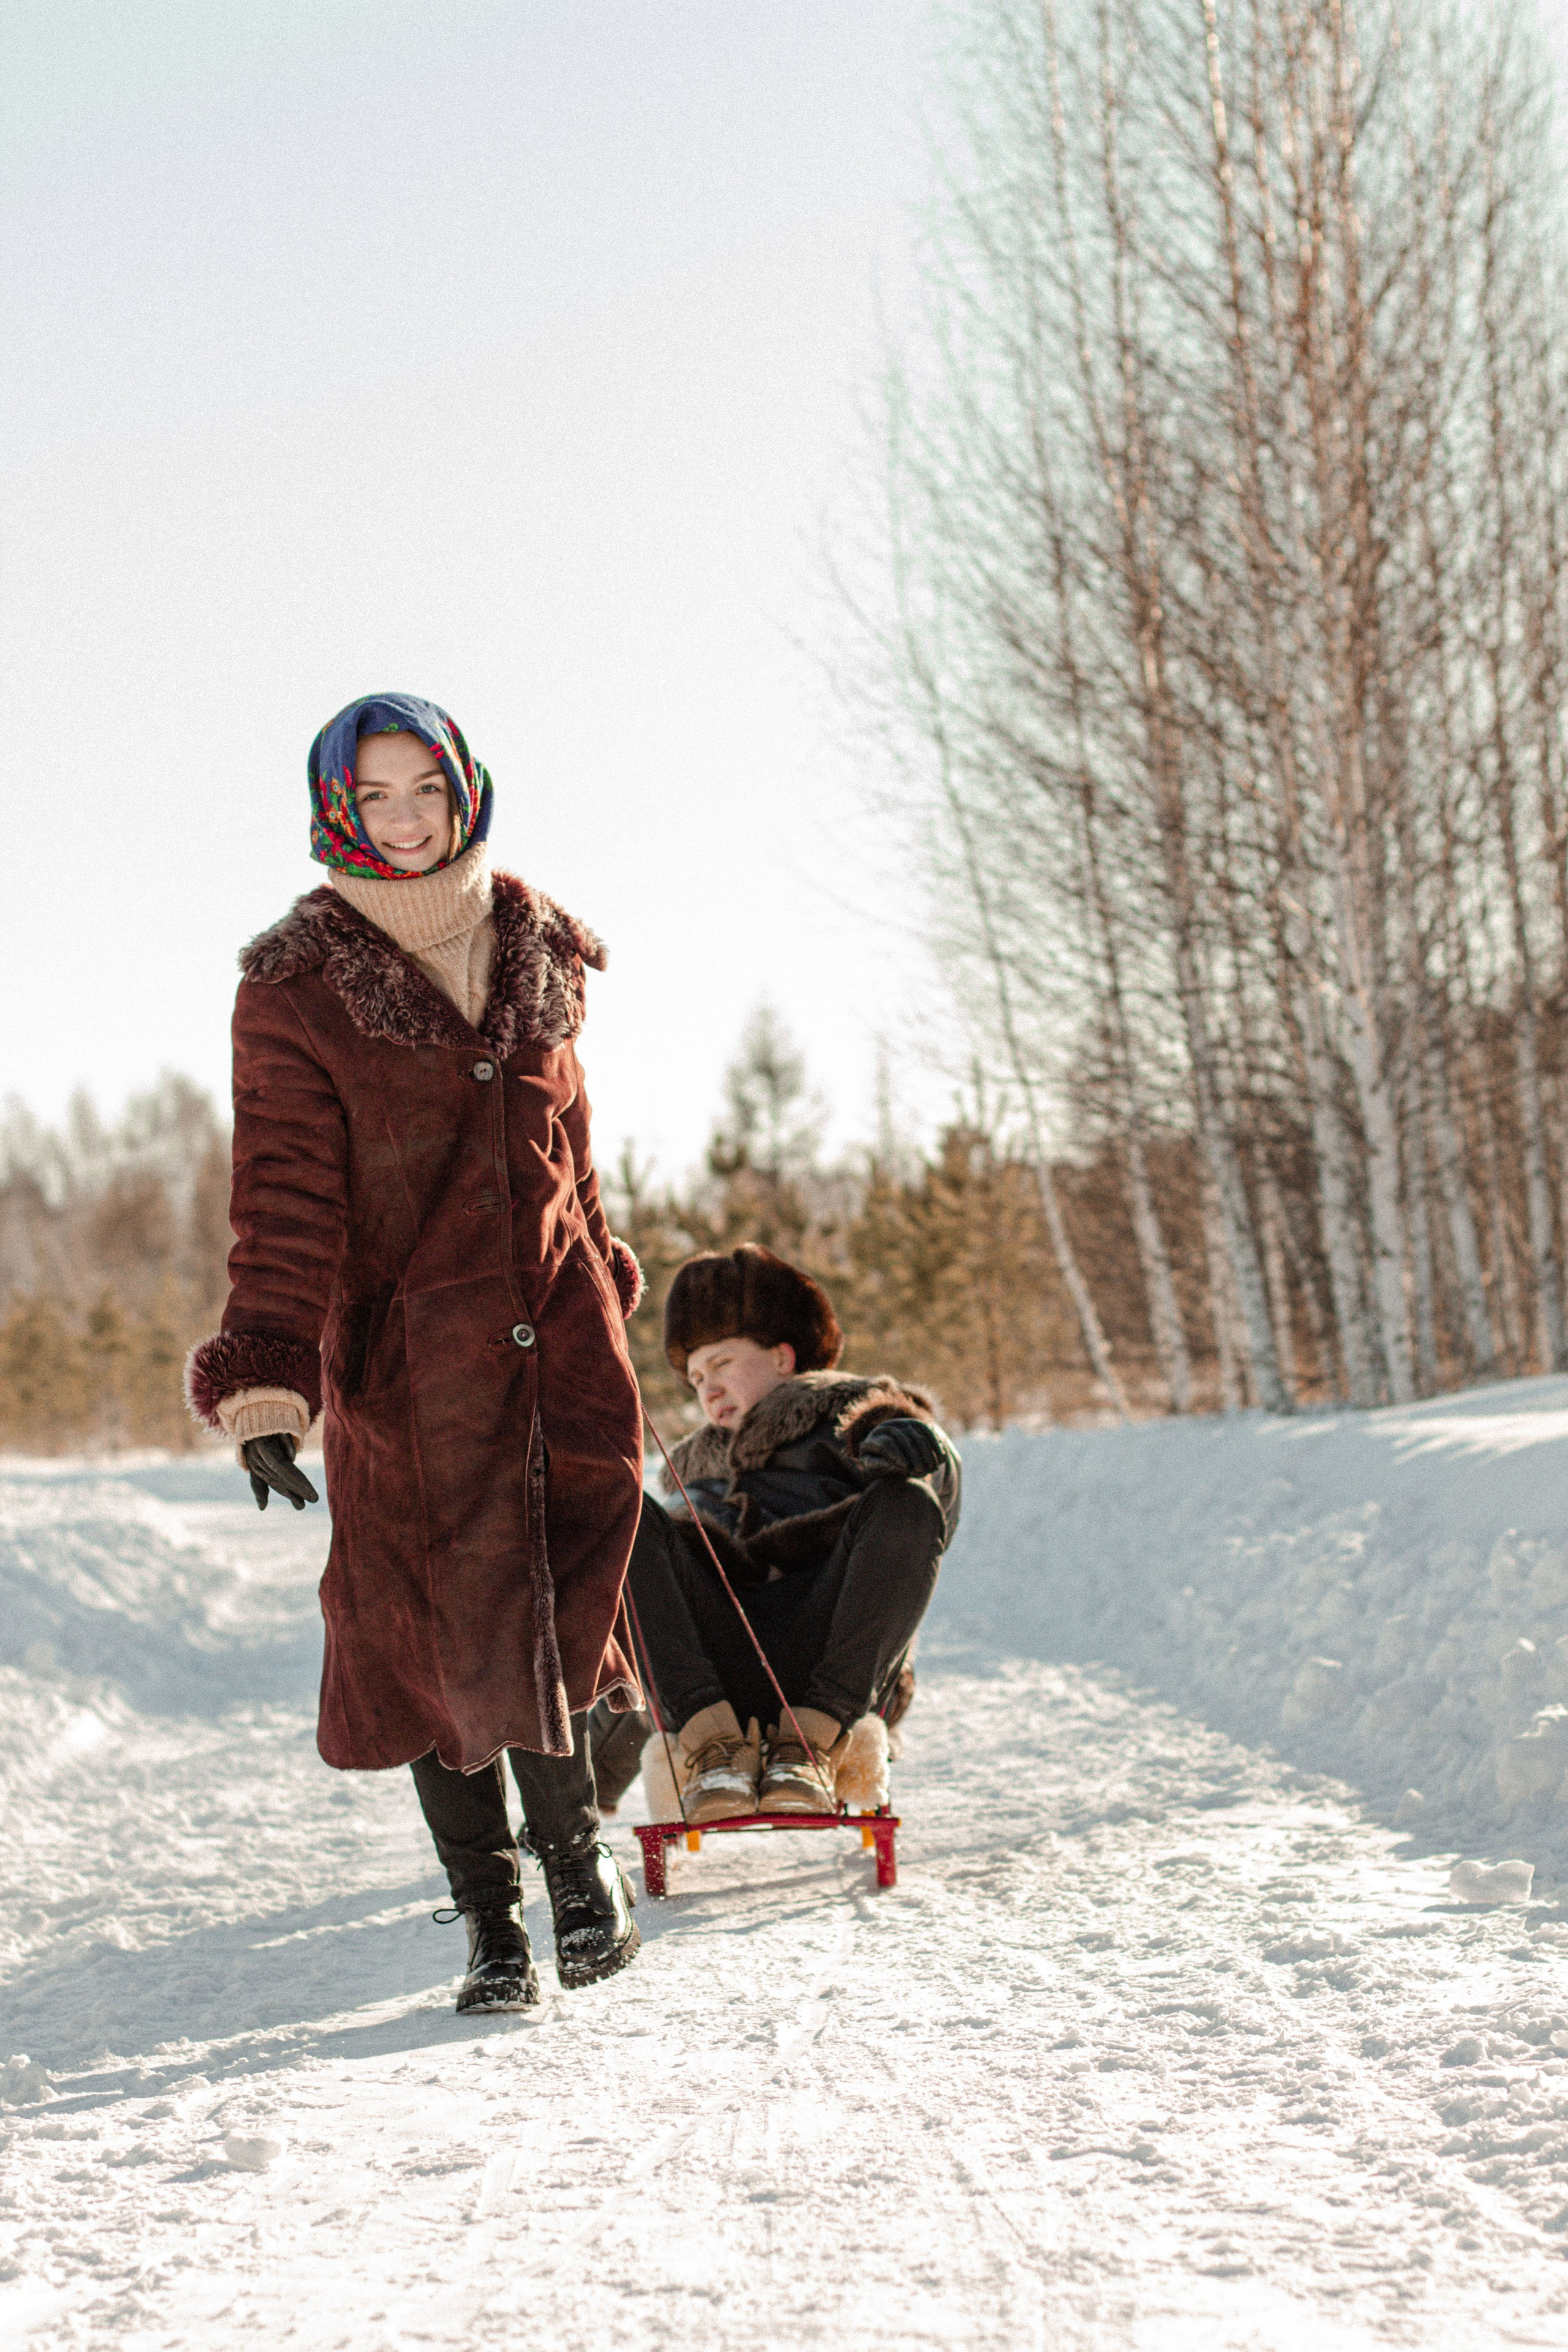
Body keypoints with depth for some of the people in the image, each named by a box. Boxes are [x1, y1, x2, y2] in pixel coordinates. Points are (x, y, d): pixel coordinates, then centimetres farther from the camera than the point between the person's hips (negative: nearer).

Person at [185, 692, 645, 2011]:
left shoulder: (538, 954, 9)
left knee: (559, 1620, -3)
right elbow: (286, 1201, -9)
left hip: (559, 1338, 3)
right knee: (440, 1641, 0)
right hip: (406, 1367, -3)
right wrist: (266, 1384, -18)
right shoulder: (297, 990, -4)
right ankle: (492, 1923, 17)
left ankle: (575, 1848, 24)